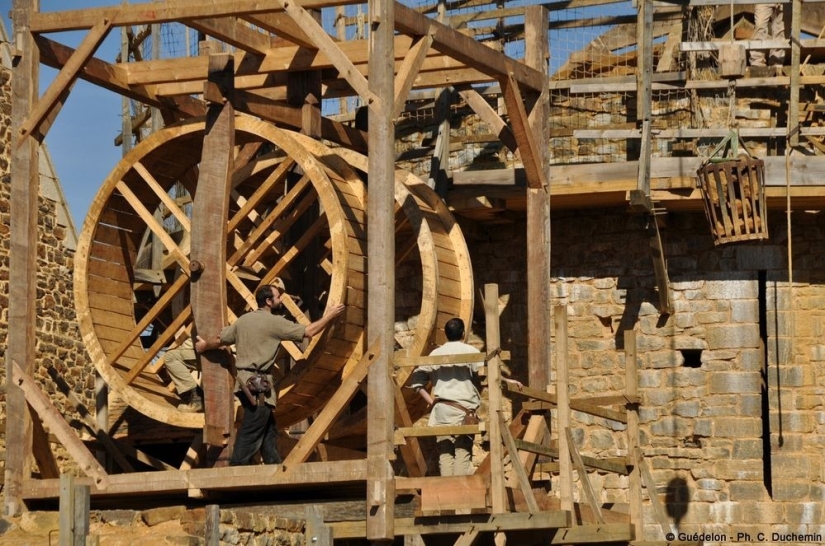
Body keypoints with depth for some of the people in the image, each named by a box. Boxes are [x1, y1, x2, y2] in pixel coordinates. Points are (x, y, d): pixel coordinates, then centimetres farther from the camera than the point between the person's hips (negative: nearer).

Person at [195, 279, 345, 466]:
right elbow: (308, 332, -8)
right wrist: (329, 315, 4)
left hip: (244, 382, 9)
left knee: (268, 431, 14)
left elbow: (219, 339, 21)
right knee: (250, 435, -8)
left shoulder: (243, 320, 12)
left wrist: (204, 346, 41)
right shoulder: (274, 322, -9)